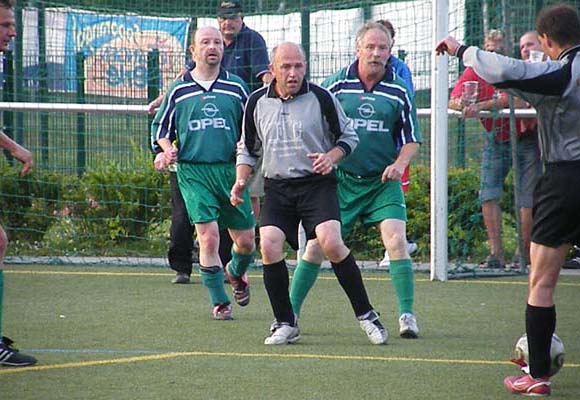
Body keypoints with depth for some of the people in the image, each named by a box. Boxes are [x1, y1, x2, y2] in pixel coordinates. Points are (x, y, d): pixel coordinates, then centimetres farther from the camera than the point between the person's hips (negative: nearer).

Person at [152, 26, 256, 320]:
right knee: (208, 237, -13)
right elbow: (160, 127, 17)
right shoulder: (178, 91, 7)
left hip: (230, 169, 1)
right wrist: (168, 149, -3)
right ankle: (219, 302, -1)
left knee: (245, 240, 5)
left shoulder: (236, 87, 8)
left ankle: (236, 274, 39)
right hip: (193, 172, -1)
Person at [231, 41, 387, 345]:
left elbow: (348, 135, 8)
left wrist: (331, 156, -11)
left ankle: (365, 314, -6)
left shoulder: (320, 98, -3)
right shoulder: (256, 103, 7)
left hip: (317, 184, -3)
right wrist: (241, 180, 5)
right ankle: (285, 323, -2)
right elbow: (248, 149, 20)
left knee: (331, 243, -22)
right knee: (269, 246, -17)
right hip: (276, 187, 3)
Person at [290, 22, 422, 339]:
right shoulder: (336, 84, -1)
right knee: (317, 244, -1)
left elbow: (411, 139, 8)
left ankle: (407, 315, -7)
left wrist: (399, 164, -10)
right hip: (341, 179, 0)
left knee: (396, 241, -14)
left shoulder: (398, 90, 2)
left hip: (382, 181, 0)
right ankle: (290, 311, 10)